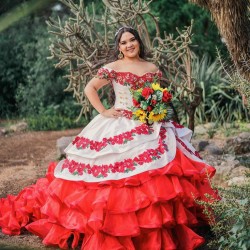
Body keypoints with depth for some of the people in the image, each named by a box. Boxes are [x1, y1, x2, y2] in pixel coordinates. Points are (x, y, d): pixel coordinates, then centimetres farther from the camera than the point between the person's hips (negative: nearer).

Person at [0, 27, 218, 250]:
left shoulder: (152, 69, 11)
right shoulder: (113, 68, -1)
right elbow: (89, 89, -1)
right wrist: (103, 111, -7)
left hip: (150, 127, 4)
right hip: (120, 127, -4)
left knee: (154, 176, -4)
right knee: (119, 175, -9)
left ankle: (159, 232, 3)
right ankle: (118, 232, 0)